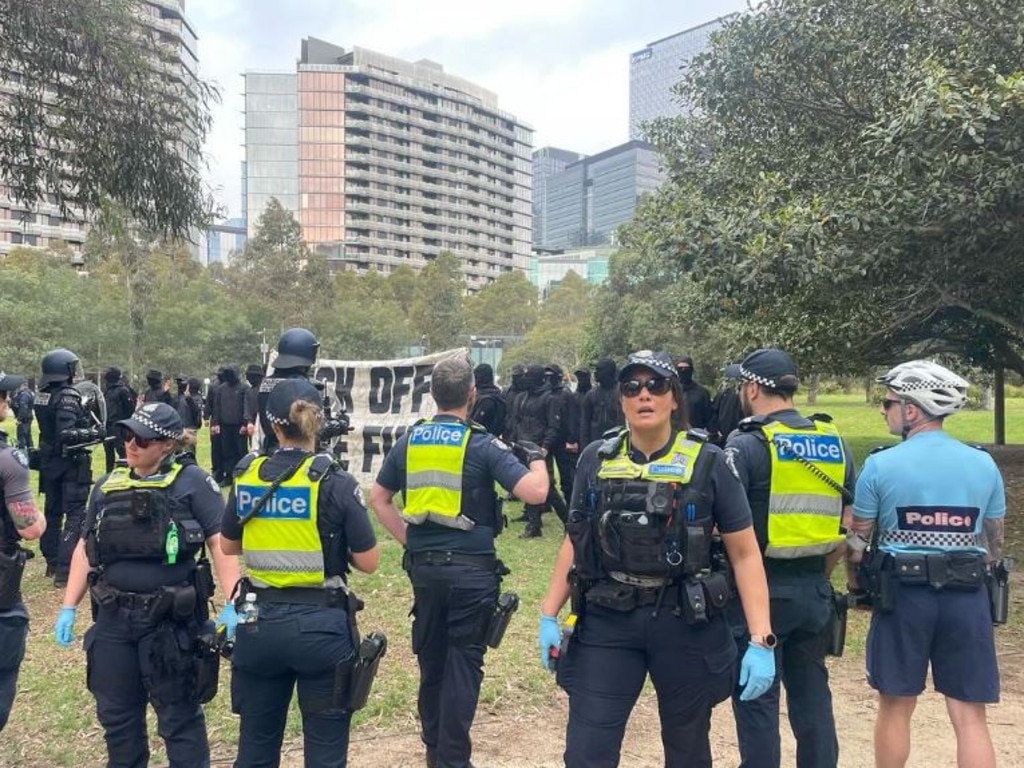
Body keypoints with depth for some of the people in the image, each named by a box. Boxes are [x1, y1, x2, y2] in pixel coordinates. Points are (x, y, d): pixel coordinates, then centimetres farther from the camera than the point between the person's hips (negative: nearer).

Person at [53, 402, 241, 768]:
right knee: (116, 715, 18)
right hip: (113, 618, 5)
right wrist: (69, 607, 9)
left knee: (178, 717, 8)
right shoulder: (107, 485, 9)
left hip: (170, 619, -5)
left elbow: (220, 542, -13)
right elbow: (86, 548, 15)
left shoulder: (191, 481, -8)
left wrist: (232, 604, -22)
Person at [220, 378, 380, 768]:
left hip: (260, 623, 4)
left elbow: (228, 546, 13)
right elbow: (368, 562, -8)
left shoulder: (246, 477, -1)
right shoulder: (335, 482, -12)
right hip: (321, 625, -3)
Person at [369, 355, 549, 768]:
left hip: (424, 567, 5)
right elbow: (535, 492, -17)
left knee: (430, 660, 19)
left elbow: (378, 498, 11)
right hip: (471, 569, -5)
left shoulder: (408, 441, 4)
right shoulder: (483, 444, -11)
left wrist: (408, 540, 13)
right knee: (463, 663, 5)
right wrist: (536, 459, 2)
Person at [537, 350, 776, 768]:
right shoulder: (595, 459, 2)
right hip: (607, 622, 1)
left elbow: (745, 553, -4)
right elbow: (575, 541, 11)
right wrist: (549, 615, 7)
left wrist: (760, 641, -10)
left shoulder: (707, 463, -6)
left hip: (686, 623, -1)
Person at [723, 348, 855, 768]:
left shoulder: (746, 444, -12)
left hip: (761, 590, -6)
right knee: (812, 694, 17)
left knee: (757, 697, 7)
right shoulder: (834, 442, 6)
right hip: (815, 591, 6)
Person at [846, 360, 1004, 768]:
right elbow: (994, 543, 11)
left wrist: (858, 586, 17)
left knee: (895, 707, 13)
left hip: (903, 594, -2)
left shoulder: (881, 465, -7)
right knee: (970, 716, 8)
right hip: (968, 597, 2)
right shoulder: (984, 464, 2)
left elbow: (858, 539, -1)